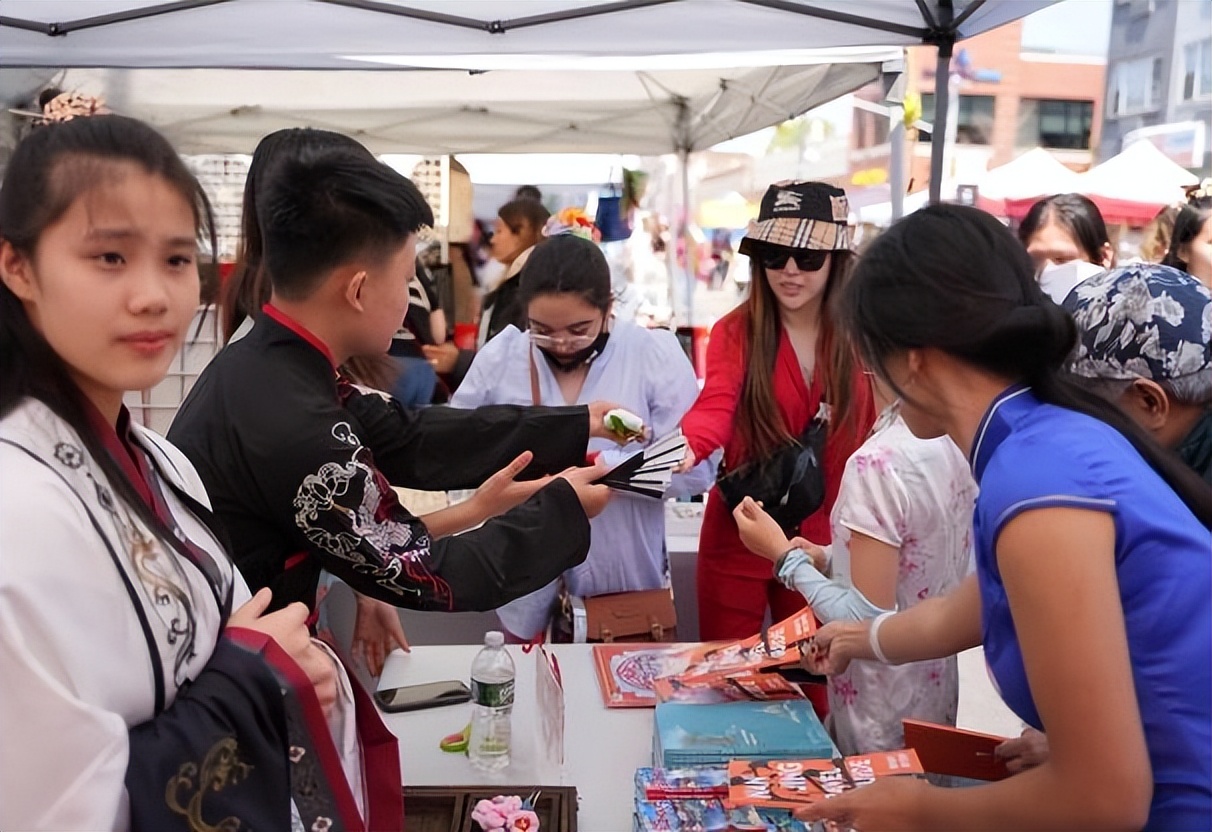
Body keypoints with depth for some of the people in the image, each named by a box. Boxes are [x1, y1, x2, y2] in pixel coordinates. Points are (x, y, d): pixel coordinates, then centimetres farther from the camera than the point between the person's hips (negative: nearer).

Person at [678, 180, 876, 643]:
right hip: (738, 538, -1)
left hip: (824, 543, 2)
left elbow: (875, 439, 3)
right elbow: (716, 406, -24)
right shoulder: (734, 331, -7)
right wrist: (687, 446, -46)